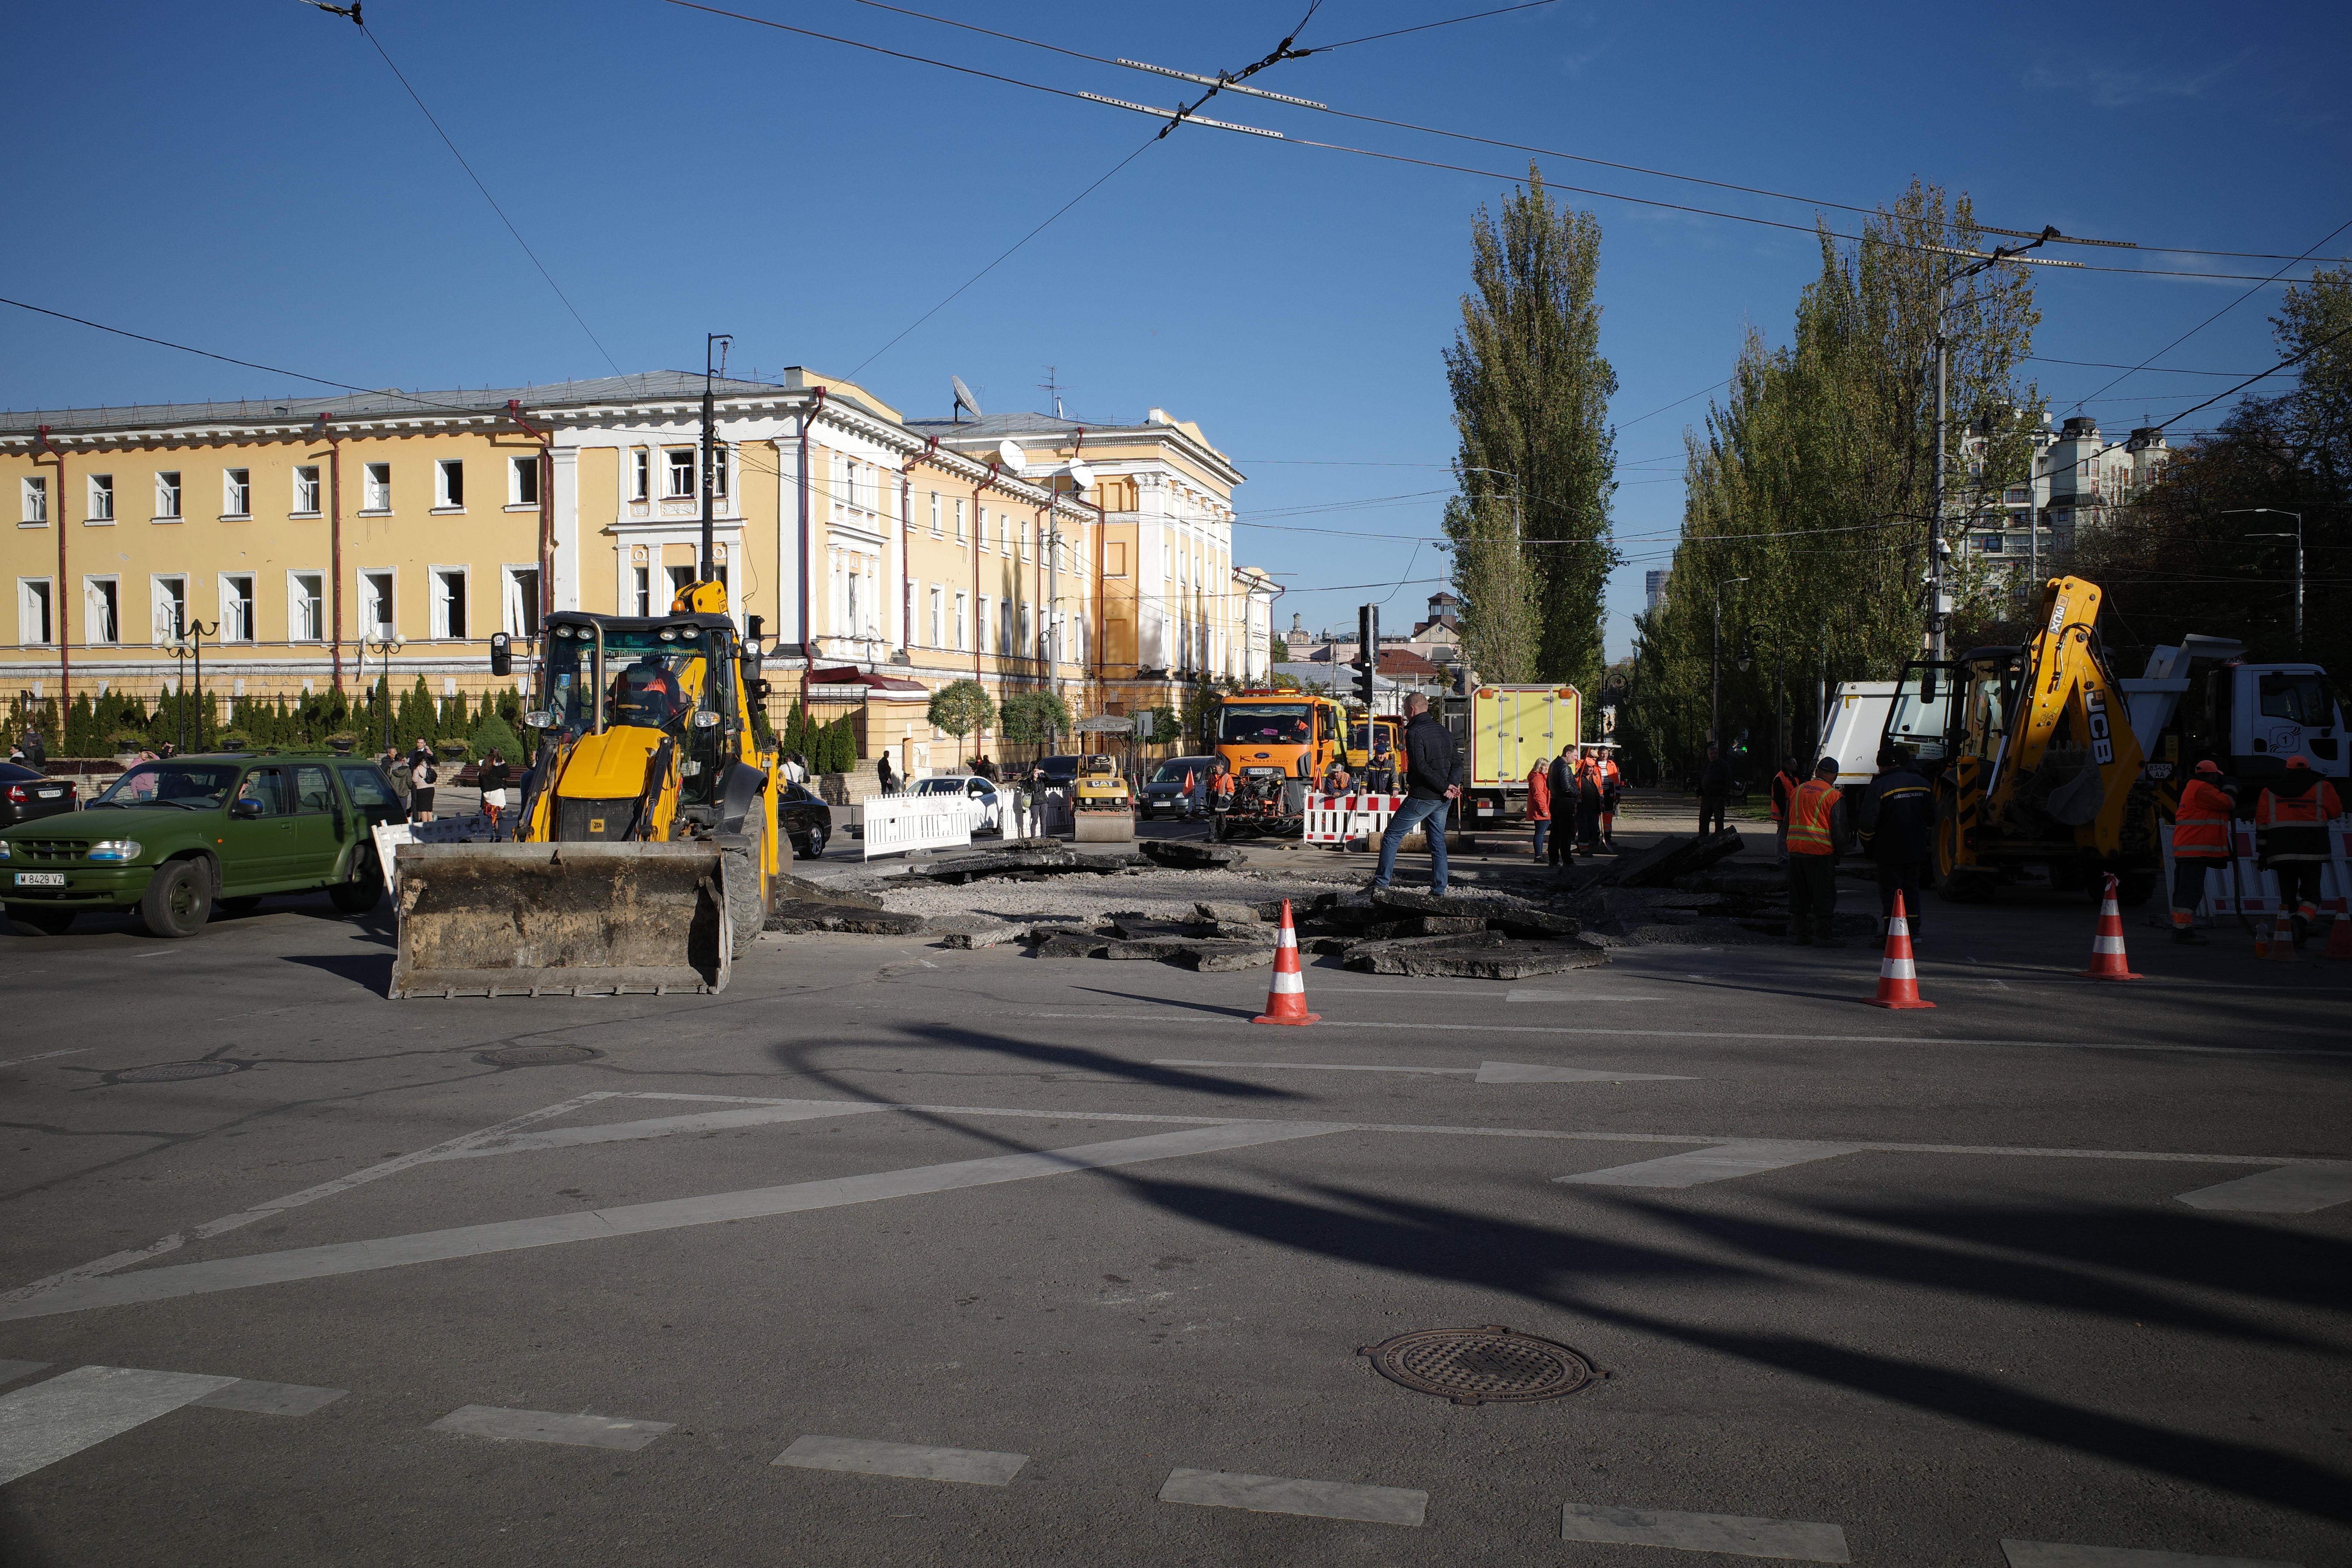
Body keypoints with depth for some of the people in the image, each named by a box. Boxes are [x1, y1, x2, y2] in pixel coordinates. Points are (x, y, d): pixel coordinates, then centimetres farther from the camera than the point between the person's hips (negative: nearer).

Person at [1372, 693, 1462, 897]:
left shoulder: (1415, 732, -12)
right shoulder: (1445, 732, 13)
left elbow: (1421, 767, -21)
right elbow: (1457, 763, 7)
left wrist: (1445, 787, -16)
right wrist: (1452, 786, -9)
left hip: (1422, 796, -7)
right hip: (1443, 800, 7)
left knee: (1391, 837, 2)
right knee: (1438, 842, 14)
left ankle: (1381, 884, 0)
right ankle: (1439, 890, 12)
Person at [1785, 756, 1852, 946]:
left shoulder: (1798, 790, 11)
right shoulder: (1834, 796, -6)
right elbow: (1839, 829, -5)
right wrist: (1842, 846, 10)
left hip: (1795, 848, 5)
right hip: (1821, 851, -5)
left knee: (1798, 893, 13)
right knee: (1823, 894, 1)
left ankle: (1796, 932, 17)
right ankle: (1822, 935, 2)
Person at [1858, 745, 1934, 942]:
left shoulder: (1879, 786, -13)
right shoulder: (1923, 784, 8)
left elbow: (1868, 823, -15)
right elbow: (1931, 817, 16)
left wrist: (1867, 845, 1)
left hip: (1890, 851, -6)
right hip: (1916, 851, 6)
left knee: (1889, 892, -1)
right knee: (1911, 890, 13)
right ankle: (1913, 933, 14)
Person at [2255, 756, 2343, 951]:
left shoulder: (2270, 791, 12)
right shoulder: (2322, 787, 7)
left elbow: (2261, 823, 9)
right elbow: (2336, 813, 18)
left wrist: (2262, 852, 13)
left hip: (2281, 852, 2)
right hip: (2311, 851, -2)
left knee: (2287, 894, 10)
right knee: (2311, 892, 1)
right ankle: (2301, 921, -27)